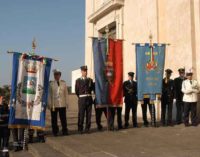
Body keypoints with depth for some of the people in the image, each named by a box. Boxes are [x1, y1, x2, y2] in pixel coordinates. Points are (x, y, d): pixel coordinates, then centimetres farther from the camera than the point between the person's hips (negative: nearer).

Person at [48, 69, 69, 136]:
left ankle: (65, 131, 11)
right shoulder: (51, 84, 2)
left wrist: (67, 102, 7)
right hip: (54, 105, -1)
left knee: (63, 118, 2)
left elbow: (66, 93, 11)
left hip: (62, 104, 2)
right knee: (54, 119, 4)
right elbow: (49, 94, 2)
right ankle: (55, 132, 14)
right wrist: (49, 104, -2)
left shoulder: (63, 83, 10)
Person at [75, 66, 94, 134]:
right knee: (81, 115, -3)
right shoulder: (78, 80, 3)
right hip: (82, 99, -3)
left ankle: (87, 128, 13)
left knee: (89, 114, 4)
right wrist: (80, 97, 7)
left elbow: (93, 88, 14)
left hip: (89, 99, 3)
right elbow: (76, 91, 4)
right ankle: (80, 129, 6)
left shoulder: (90, 80, 12)